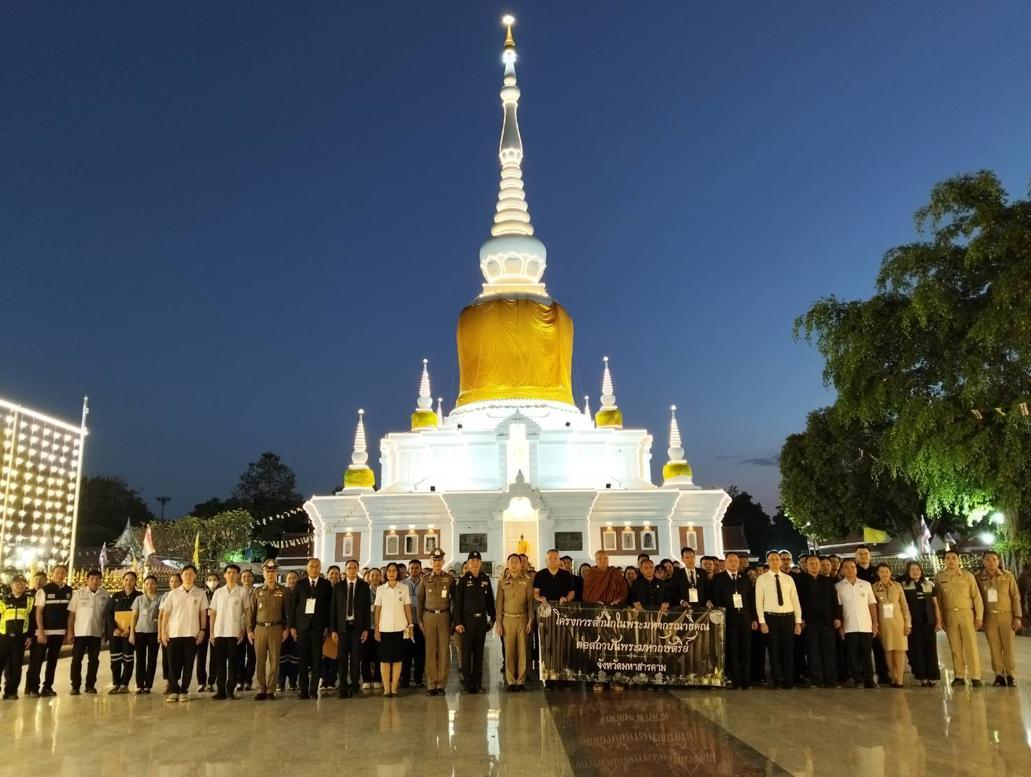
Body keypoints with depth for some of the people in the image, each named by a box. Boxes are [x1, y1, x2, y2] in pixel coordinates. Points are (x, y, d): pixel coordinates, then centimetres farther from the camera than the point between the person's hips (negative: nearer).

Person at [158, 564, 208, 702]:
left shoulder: (200, 594, 5)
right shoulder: (173, 593, 6)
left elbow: (203, 613, 7)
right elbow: (165, 613, 7)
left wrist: (202, 630, 0)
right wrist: (163, 631, 1)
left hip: (192, 634, 0)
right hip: (174, 633, 1)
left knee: (188, 664, 2)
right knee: (173, 664, 1)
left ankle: (184, 691, 11)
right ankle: (173, 690, 10)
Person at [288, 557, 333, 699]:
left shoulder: (326, 584, 5)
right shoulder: (300, 584, 8)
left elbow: (330, 606, 3)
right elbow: (292, 605, 6)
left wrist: (327, 626, -3)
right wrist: (291, 625, 0)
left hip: (318, 625, -1)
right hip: (302, 625, 1)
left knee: (316, 658, 0)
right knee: (302, 659, 2)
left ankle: (314, 689, 8)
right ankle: (303, 689, 10)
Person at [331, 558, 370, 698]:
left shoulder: (364, 586, 4)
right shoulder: (338, 586, 6)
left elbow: (367, 608, 2)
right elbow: (334, 609, 4)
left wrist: (366, 629, -5)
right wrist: (333, 629, -2)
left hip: (358, 627, -1)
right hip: (342, 627, 1)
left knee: (356, 659, 2)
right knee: (342, 659, 2)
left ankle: (355, 688, 11)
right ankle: (343, 688, 11)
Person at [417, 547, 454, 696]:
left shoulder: (449, 579, 5)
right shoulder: (425, 579, 6)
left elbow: (454, 600, 8)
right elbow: (419, 600, 9)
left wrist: (454, 619, 4)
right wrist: (419, 620, 3)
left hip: (444, 616, 0)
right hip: (429, 616, 0)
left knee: (444, 650, -1)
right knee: (430, 651, 0)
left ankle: (441, 684, 6)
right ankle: (431, 685, 6)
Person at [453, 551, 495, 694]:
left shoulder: (485, 579, 6)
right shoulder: (463, 580, -4)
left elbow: (490, 600, 13)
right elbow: (457, 602, -6)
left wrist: (492, 618, 10)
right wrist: (457, 622, -10)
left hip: (481, 620, 3)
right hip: (467, 620, -3)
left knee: (479, 651, 8)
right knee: (467, 651, 0)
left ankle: (477, 682, 15)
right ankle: (468, 683, 8)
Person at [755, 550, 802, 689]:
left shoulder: (788, 579, 8)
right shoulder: (761, 579, 0)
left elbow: (795, 600, 7)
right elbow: (759, 601, -3)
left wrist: (798, 621, 2)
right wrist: (762, 622, -9)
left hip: (788, 617, 2)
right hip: (771, 617, -2)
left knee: (789, 650, 5)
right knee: (774, 650, 4)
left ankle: (788, 681, 15)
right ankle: (776, 680, 15)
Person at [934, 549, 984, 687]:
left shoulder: (968, 576, 0)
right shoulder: (939, 577, 3)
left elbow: (976, 597, 1)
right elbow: (938, 599, 6)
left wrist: (979, 617, -3)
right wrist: (940, 618, 4)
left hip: (966, 613, -1)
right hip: (949, 615, 1)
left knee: (971, 646, -3)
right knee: (955, 647, 6)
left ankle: (975, 677, 1)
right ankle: (959, 676, 11)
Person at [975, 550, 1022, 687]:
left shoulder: (1007, 576, -1)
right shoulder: (978, 577, -1)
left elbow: (1015, 597, 1)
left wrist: (1017, 617, -3)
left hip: (1006, 615, 0)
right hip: (989, 617, 0)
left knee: (1008, 646, 3)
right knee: (994, 647, 3)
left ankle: (1010, 675, 13)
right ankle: (999, 675, 9)